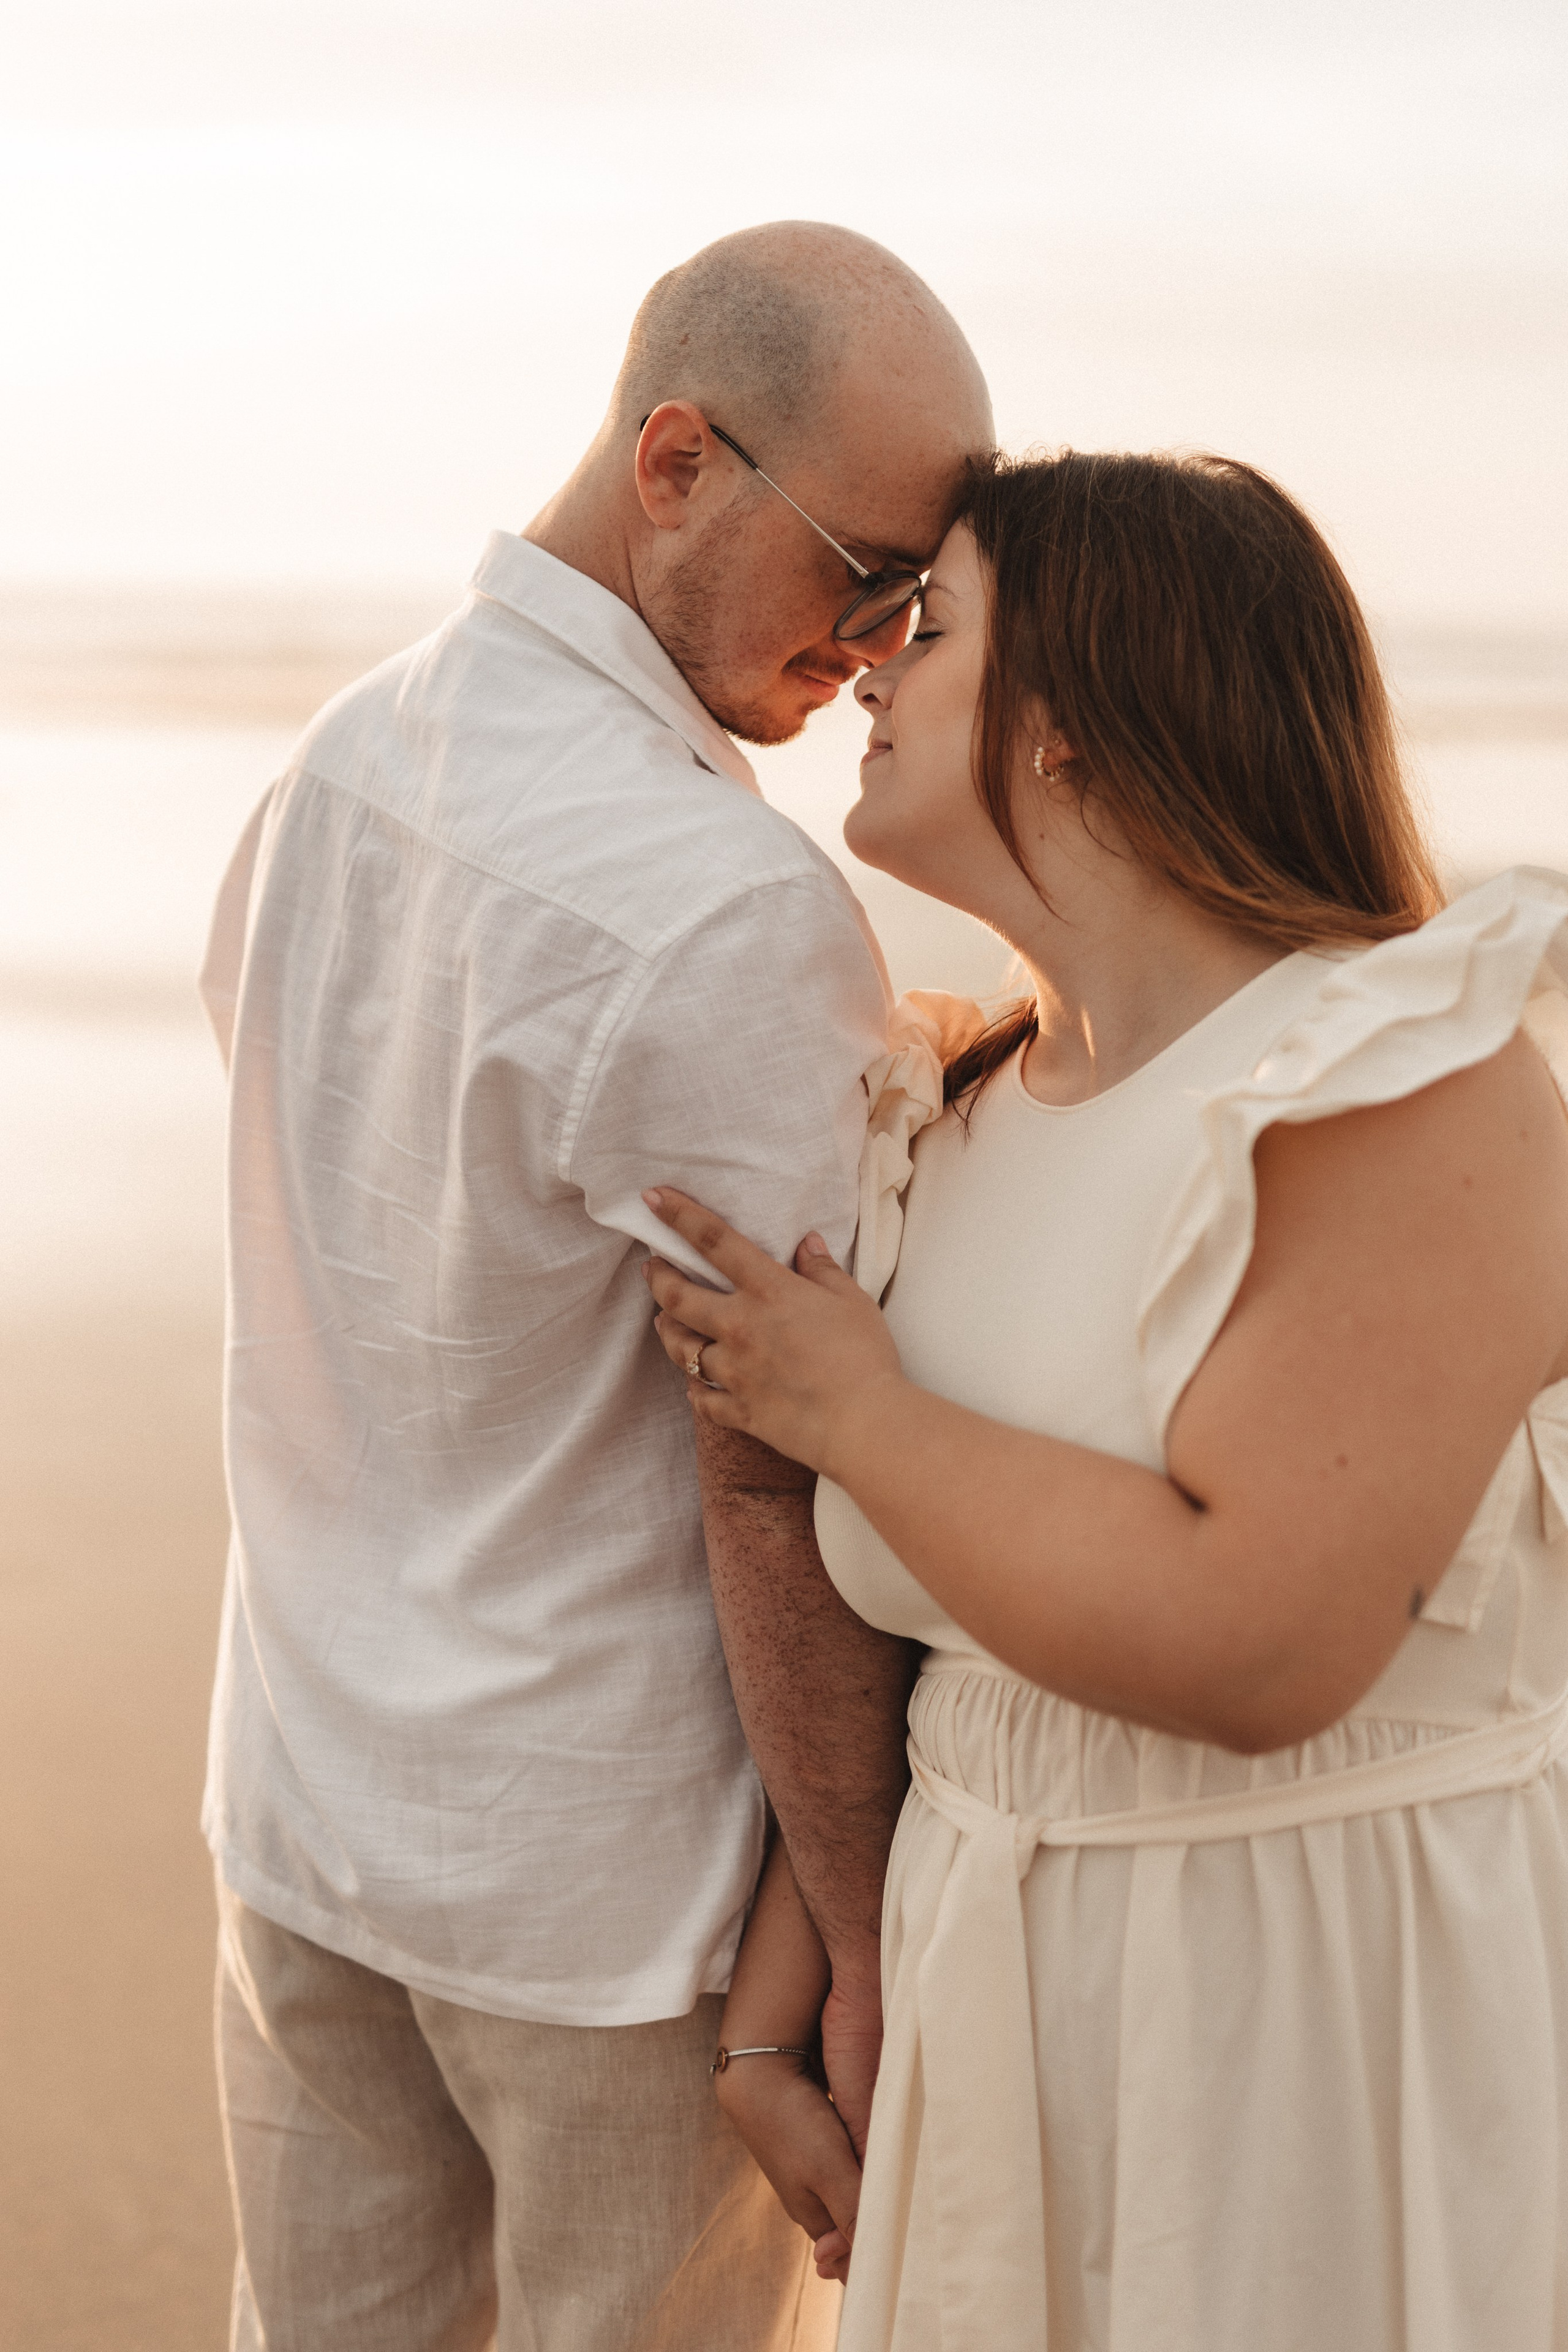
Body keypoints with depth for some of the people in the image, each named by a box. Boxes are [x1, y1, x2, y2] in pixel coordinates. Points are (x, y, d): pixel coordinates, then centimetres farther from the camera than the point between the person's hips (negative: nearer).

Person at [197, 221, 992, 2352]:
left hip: (306, 1791, 7)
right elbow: (780, 1499, -23)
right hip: (610, 1870, -7)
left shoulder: (335, 765, 0)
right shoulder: (734, 919, -26)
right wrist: (877, 1949, -13)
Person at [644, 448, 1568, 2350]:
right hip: (1025, 1989, 7)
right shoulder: (957, 1128, 3)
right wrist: (768, 2015, 4)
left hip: (1367, 1991, -6)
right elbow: (864, 1615, 8)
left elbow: (1253, 1640, -28)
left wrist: (849, 1408, -17)